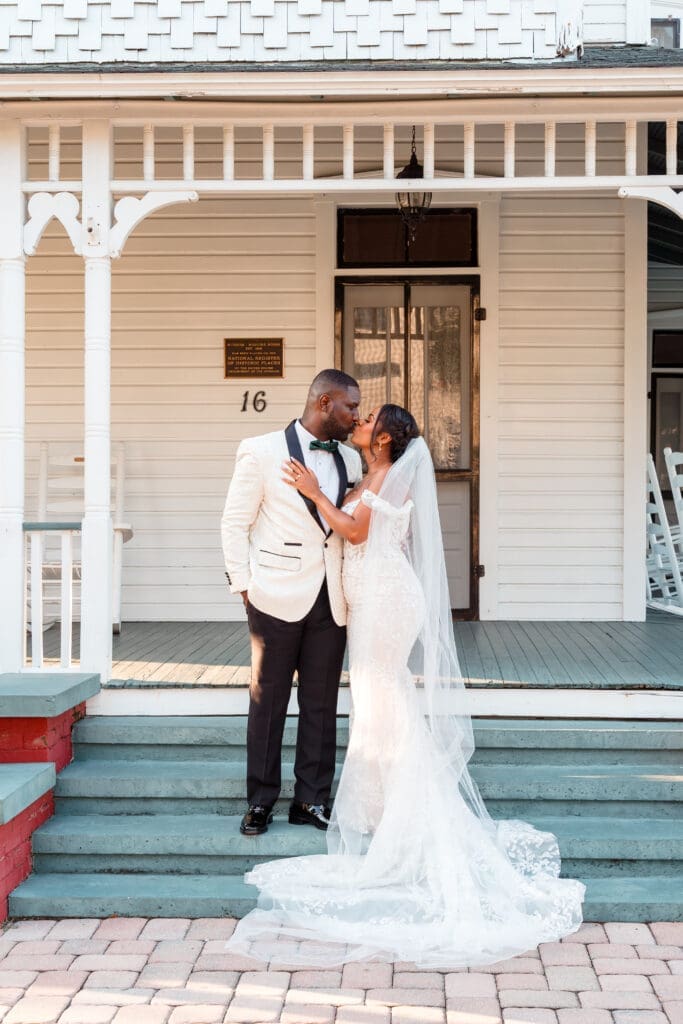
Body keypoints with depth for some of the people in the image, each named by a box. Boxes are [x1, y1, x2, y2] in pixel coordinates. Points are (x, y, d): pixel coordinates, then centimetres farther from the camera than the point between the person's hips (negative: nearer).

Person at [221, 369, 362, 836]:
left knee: (321, 702, 8)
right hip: (278, 599, -4)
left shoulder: (350, 459, 10)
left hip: (331, 601, 4)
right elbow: (235, 523, -1)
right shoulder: (262, 452, -4)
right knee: (268, 701, 5)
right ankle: (261, 801, 16)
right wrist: (244, 586, -5)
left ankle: (312, 800, 18)